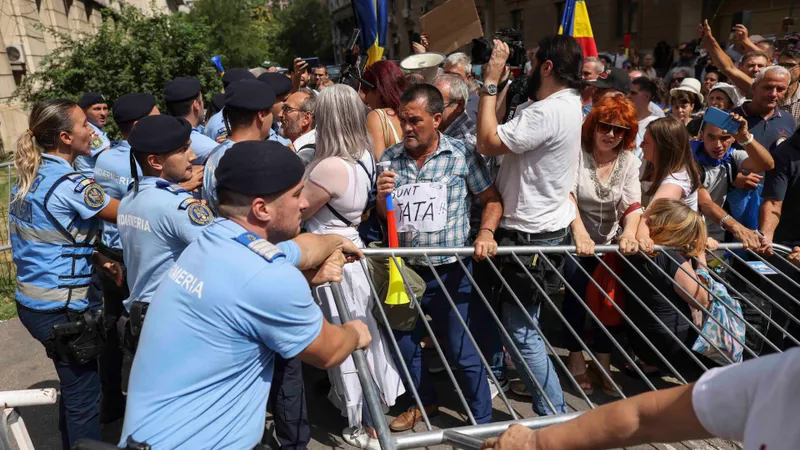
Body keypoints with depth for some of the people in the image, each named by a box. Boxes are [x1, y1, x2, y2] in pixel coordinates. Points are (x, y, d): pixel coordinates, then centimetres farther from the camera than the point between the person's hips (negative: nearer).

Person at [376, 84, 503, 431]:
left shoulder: (462, 155, -8)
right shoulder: (389, 158, 0)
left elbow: (491, 199, 0)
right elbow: (383, 216, 6)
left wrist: (486, 233, -17)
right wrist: (382, 196, -16)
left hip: (450, 272, -3)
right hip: (403, 269, 4)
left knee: (463, 353, 6)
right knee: (404, 346, 20)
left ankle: (482, 420, 28)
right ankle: (424, 402, 46)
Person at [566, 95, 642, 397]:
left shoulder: (629, 161, 3)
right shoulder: (577, 153, -10)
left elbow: (633, 205, -7)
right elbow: (567, 193, -24)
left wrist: (629, 233, -29)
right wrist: (579, 232, -40)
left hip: (610, 240, 4)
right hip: (575, 237, -4)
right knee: (577, 281, -22)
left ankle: (603, 363, 7)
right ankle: (575, 358, -5)